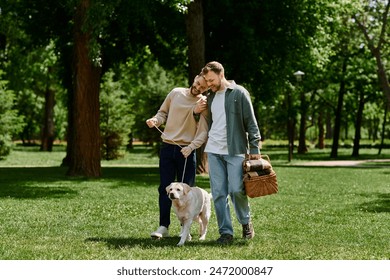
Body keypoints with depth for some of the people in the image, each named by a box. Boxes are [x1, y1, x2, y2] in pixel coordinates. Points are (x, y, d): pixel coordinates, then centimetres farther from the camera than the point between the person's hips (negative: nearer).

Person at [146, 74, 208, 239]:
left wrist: (191, 146, -24)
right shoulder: (176, 93, 4)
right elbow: (163, 113, 14)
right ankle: (163, 227, 3)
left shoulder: (204, 104, -5)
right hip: (167, 147, 2)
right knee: (165, 188, 0)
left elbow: (203, 132, -10)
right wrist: (155, 120, -7)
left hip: (187, 151, -2)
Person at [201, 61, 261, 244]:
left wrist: (254, 148, -10)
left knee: (236, 189, -11)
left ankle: (246, 222, 15)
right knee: (218, 193, 1)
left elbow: (251, 122, -5)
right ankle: (225, 232, 7)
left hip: (235, 150, -5)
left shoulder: (239, 93, -3)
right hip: (214, 151, 5)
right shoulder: (210, 97, 15)